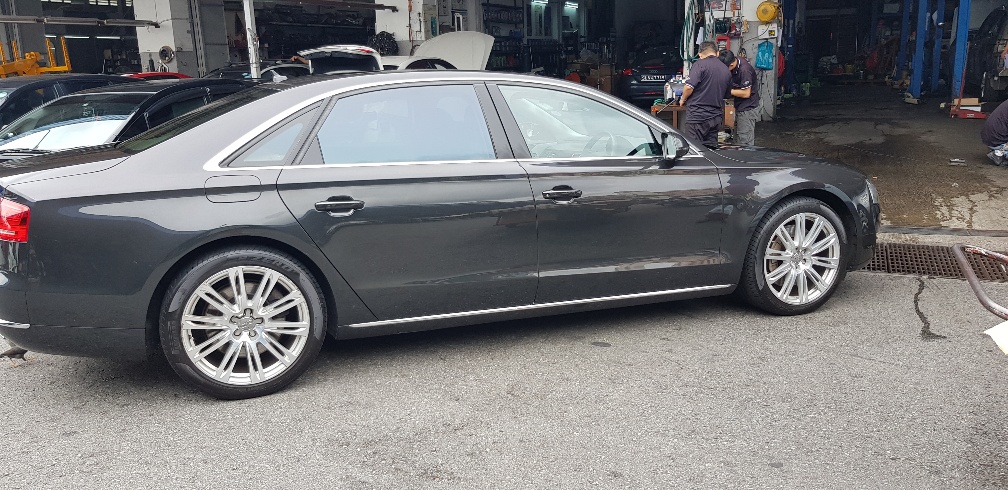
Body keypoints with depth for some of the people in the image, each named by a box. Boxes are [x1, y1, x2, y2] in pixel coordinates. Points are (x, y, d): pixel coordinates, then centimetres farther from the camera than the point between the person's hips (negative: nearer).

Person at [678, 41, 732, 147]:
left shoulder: (700, 64, -9)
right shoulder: (726, 70, 12)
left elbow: (689, 87, -18)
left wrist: (683, 99, 0)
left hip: (697, 116, -7)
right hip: (716, 117, 7)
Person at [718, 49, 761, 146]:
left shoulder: (744, 70, -25)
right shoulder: (736, 61, 2)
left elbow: (746, 93, -22)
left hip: (747, 108, -9)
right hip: (740, 107, 9)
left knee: (745, 142, -8)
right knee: (738, 139, 14)